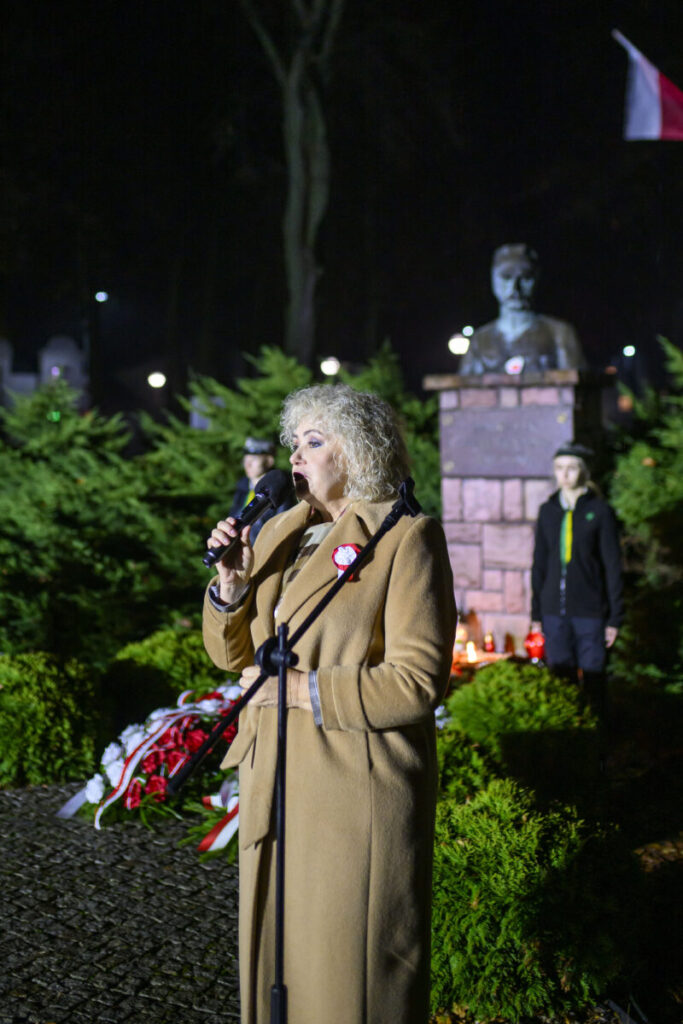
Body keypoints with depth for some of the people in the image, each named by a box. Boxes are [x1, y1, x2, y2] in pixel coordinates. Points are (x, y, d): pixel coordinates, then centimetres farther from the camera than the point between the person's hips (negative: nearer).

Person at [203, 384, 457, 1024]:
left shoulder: (406, 539, -10)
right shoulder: (280, 533, 11)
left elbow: (418, 680, -17)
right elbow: (232, 653, 13)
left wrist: (299, 688, -18)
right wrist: (232, 583, -5)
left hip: (358, 785, -6)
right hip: (273, 781, 7)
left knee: (349, 969, 5)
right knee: (275, 949, 17)